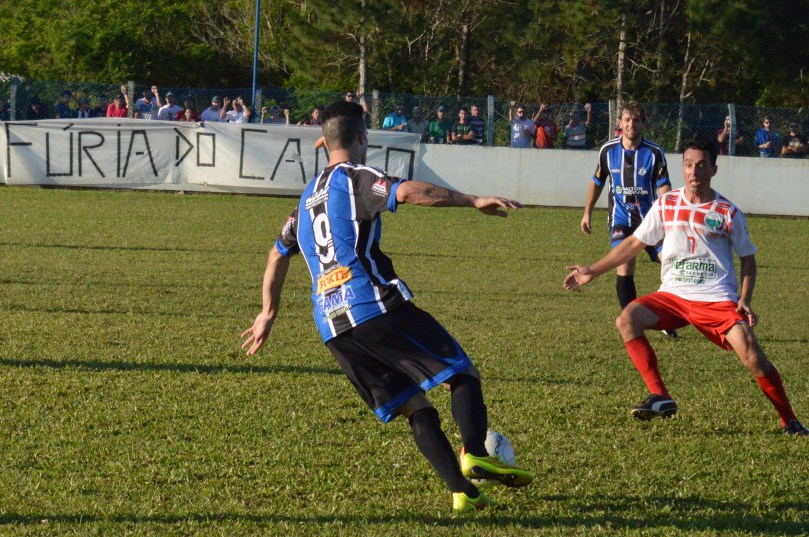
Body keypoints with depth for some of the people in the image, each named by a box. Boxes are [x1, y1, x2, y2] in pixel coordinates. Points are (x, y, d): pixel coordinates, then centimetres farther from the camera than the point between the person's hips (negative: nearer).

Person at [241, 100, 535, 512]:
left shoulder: (308, 197, 24)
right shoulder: (355, 179, 0)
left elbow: (278, 254, 31)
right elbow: (407, 192, -20)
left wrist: (269, 313, 40)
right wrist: (474, 201, -22)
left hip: (332, 327, 7)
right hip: (376, 307, -7)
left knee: (415, 408, 7)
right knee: (462, 373, -2)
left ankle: (462, 491, -5)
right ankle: (474, 454, -25)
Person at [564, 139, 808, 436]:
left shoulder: (729, 213, -1)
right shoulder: (666, 205, 5)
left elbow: (748, 257, 9)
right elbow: (634, 243, 13)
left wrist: (745, 300, -6)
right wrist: (592, 271, 11)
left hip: (717, 300, -3)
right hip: (672, 295, 3)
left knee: (751, 354, -21)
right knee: (627, 319, -22)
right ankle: (660, 397, -20)